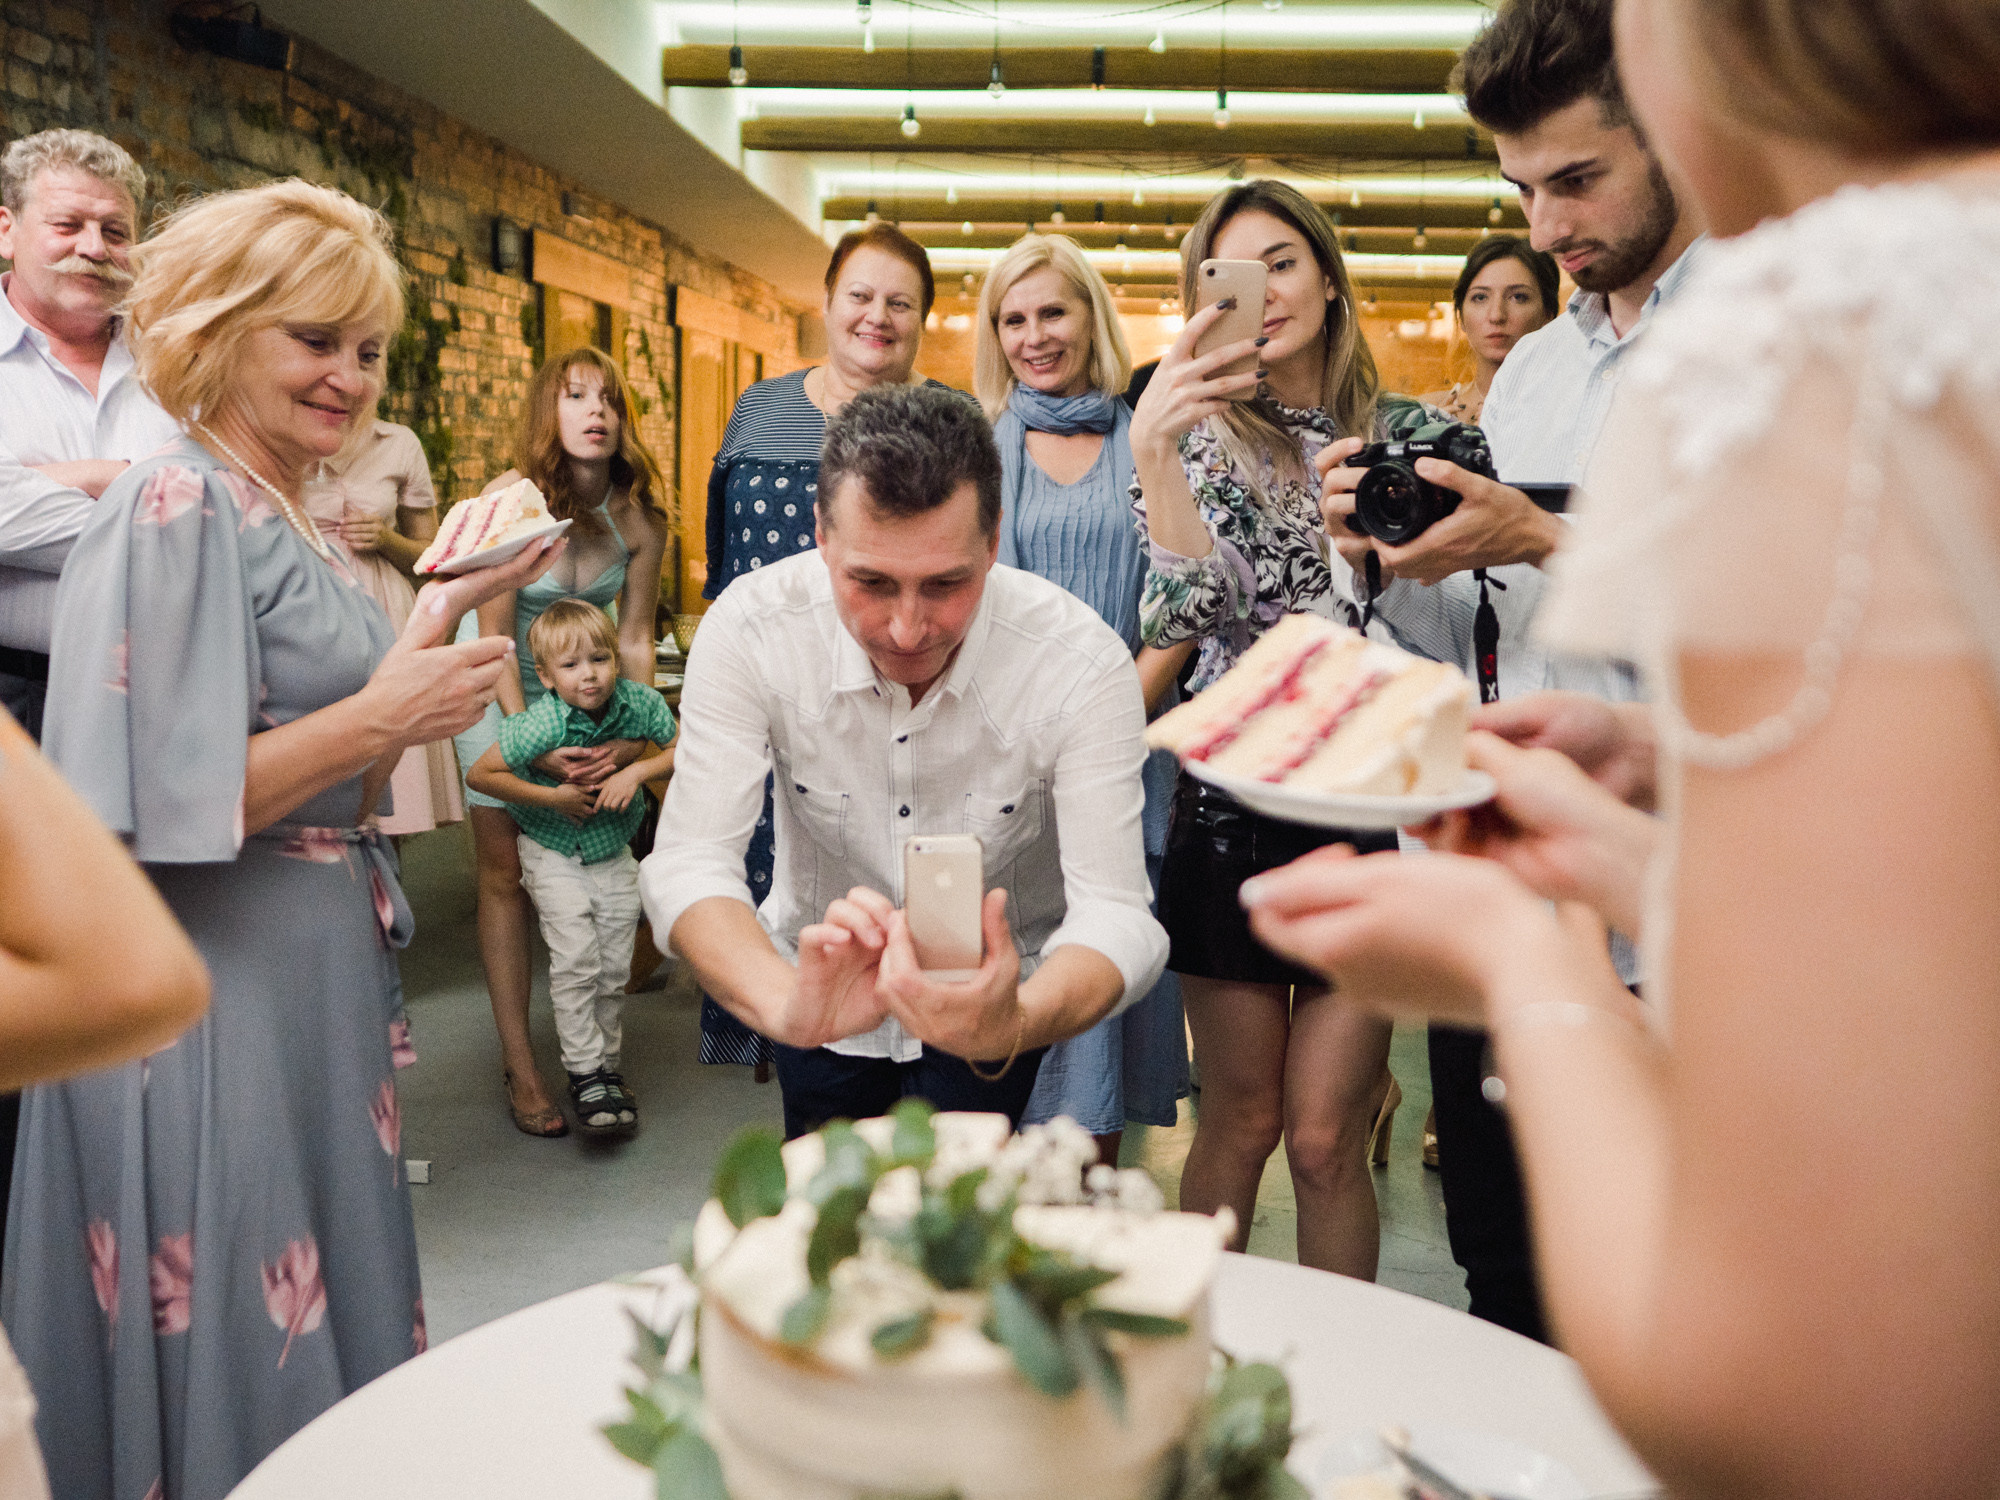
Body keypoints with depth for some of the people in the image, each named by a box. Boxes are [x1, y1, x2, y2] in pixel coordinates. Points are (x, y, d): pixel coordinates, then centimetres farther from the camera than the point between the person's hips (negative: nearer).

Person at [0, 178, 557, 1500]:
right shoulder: (177, 507, -14)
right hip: (210, 996, -9)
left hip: (319, 978, 9)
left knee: (321, 1325, 20)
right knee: (233, 1361, 6)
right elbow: (152, 806, -20)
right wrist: (379, 718, -20)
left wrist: (442, 619, 7)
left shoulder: (296, 519, 12)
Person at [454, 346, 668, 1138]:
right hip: (497, 688, -3)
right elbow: (494, 637, -18)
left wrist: (632, 736, -18)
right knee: (505, 872, -1)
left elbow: (633, 640, -6)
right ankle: (518, 1064, 8)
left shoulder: (638, 516, -13)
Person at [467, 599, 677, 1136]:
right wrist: (552, 798, -21)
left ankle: (607, 1063, 24)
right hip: (554, 854, -3)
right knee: (576, 960, -13)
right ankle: (584, 1072, -1)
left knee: (614, 966, 7)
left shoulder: (639, 702, -16)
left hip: (615, 854, 4)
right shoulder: (543, 724, -26)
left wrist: (638, 770, -22)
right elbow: (480, 774, -19)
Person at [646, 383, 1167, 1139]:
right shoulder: (749, 630, -26)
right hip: (822, 994, 2)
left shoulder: (1083, 663, -28)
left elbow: (1115, 912, -32)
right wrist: (790, 1004, -52)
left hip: (996, 993, -1)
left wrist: (1012, 1025, -56)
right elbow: (688, 864, -30)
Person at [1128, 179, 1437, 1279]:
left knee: (1325, 1137, 3)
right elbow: (1185, 615, -16)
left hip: (1377, 806, 1)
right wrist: (1151, 449, -25)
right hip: (1238, 805, -1)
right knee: (1239, 1124, 8)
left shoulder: (1407, 430, 8)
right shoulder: (1201, 436, 3)